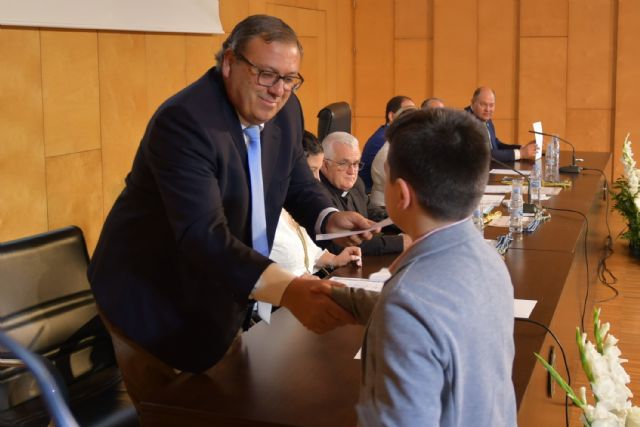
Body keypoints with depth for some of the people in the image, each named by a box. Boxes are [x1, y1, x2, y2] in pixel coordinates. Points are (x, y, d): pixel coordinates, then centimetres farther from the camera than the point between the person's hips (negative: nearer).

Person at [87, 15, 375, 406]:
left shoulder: (286, 111, -6)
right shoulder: (183, 121, -30)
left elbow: (299, 184, 6)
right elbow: (201, 234, -39)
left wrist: (329, 218, -17)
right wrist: (288, 289, -51)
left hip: (222, 293, 7)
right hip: (154, 299, -7)